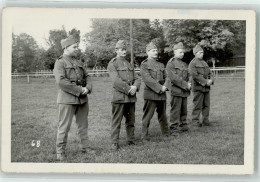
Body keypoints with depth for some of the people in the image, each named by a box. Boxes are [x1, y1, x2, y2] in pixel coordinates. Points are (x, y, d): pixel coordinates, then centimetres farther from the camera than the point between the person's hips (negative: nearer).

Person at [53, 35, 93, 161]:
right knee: (64, 126, -3)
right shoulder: (60, 62, -7)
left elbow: (87, 77, 17)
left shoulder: (79, 63, 16)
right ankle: (60, 151, 5)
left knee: (83, 124, 13)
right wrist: (79, 90, -19)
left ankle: (84, 146, 25)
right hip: (67, 99, -7)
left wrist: (87, 88, -5)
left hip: (82, 98, 7)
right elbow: (61, 81, -19)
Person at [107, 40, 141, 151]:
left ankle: (131, 140, 22)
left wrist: (135, 87, -9)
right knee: (116, 121, -3)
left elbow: (137, 79, 12)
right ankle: (114, 143, 2)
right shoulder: (112, 64, -2)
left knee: (131, 120, 12)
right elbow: (116, 80, -14)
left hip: (131, 97, 6)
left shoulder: (129, 65, 18)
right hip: (119, 97, -6)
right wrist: (128, 89, -18)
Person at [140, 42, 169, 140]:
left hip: (162, 94, 6)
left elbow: (166, 77, 12)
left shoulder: (161, 65, 16)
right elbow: (148, 79, -14)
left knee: (162, 115, 14)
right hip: (150, 94, -5)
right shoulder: (144, 65, -3)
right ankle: (144, 135, 3)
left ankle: (166, 132, 25)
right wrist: (160, 87, -17)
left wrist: (165, 86, -9)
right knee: (147, 115, -3)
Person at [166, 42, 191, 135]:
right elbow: (173, 78, -16)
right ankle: (174, 129, 1)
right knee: (175, 111, -4)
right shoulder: (171, 63, -7)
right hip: (176, 91, -7)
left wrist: (188, 84, 0)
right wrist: (185, 85, -16)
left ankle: (183, 126, 24)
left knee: (184, 111, 13)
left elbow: (187, 76, 21)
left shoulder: (184, 64, 17)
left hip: (184, 91, 7)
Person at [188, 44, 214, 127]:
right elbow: (195, 75, -16)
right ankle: (195, 120, 3)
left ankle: (205, 120, 15)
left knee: (206, 104, 8)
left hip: (206, 87, 7)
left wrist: (211, 80, -5)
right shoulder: (192, 63, -6)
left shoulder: (204, 63, 19)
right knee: (197, 104, -5)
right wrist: (205, 82, -18)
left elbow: (210, 73, 17)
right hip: (198, 87, -7)